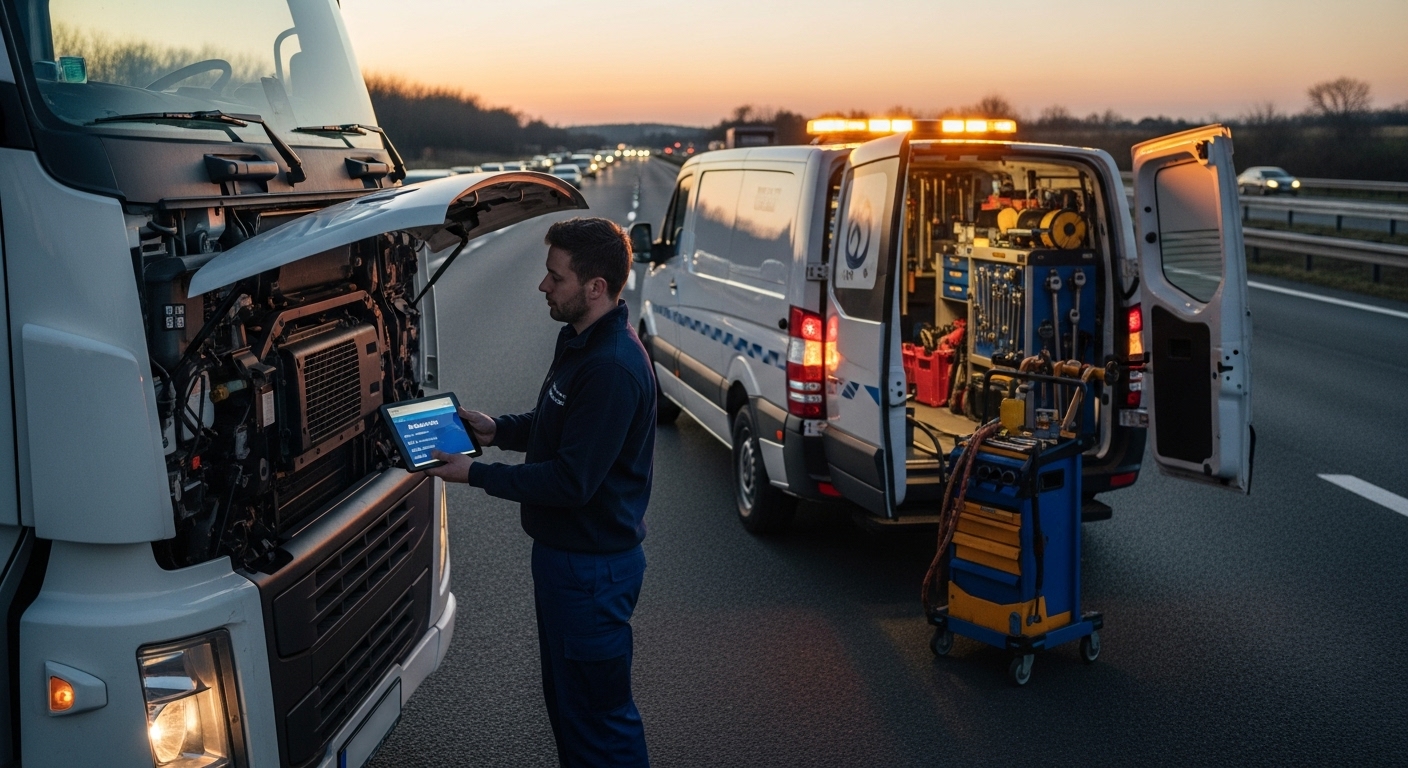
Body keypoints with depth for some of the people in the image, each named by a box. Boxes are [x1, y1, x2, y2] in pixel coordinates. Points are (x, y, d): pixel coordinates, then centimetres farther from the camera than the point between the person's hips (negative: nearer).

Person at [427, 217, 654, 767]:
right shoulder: (578, 340, 6)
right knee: (564, 697, 24)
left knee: (597, 710, 3)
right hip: (563, 552, 11)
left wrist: (476, 474, -20)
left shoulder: (613, 368, -28)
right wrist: (498, 430, 4)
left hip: (593, 567, -11)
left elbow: (572, 481, -28)